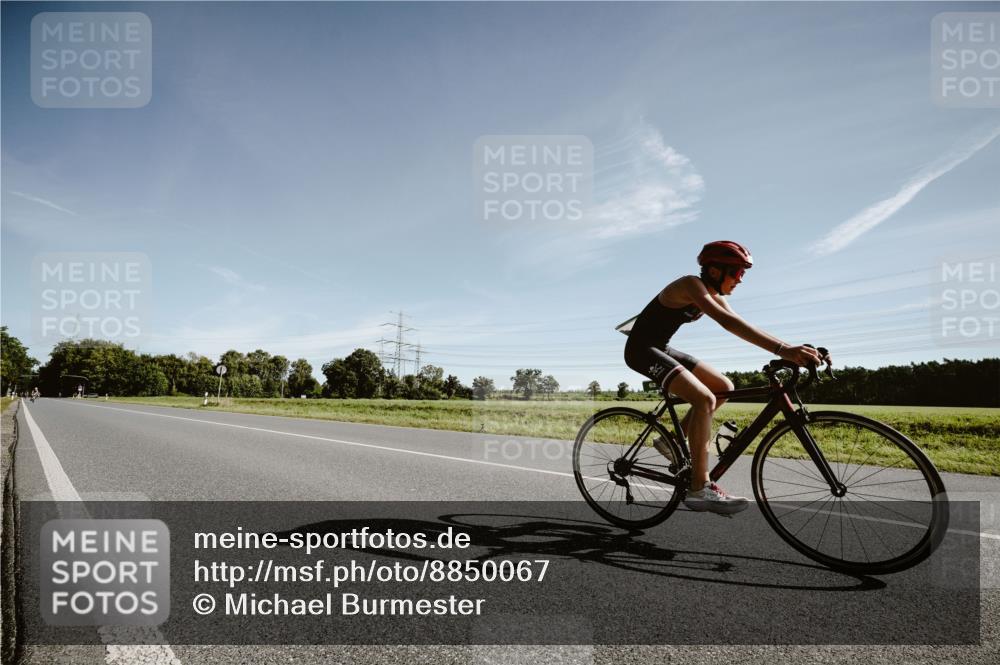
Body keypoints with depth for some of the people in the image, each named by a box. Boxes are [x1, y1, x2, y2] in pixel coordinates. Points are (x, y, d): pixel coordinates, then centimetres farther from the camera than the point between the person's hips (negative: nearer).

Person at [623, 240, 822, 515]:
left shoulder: (715, 297, 7)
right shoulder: (691, 285, -21)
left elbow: (746, 328, 1)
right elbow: (728, 323, -36)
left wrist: (792, 350, -11)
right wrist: (782, 350, -44)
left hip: (660, 349, 10)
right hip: (642, 349, -10)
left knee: (724, 387, 6)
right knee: (705, 399, -23)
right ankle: (699, 489, -20)